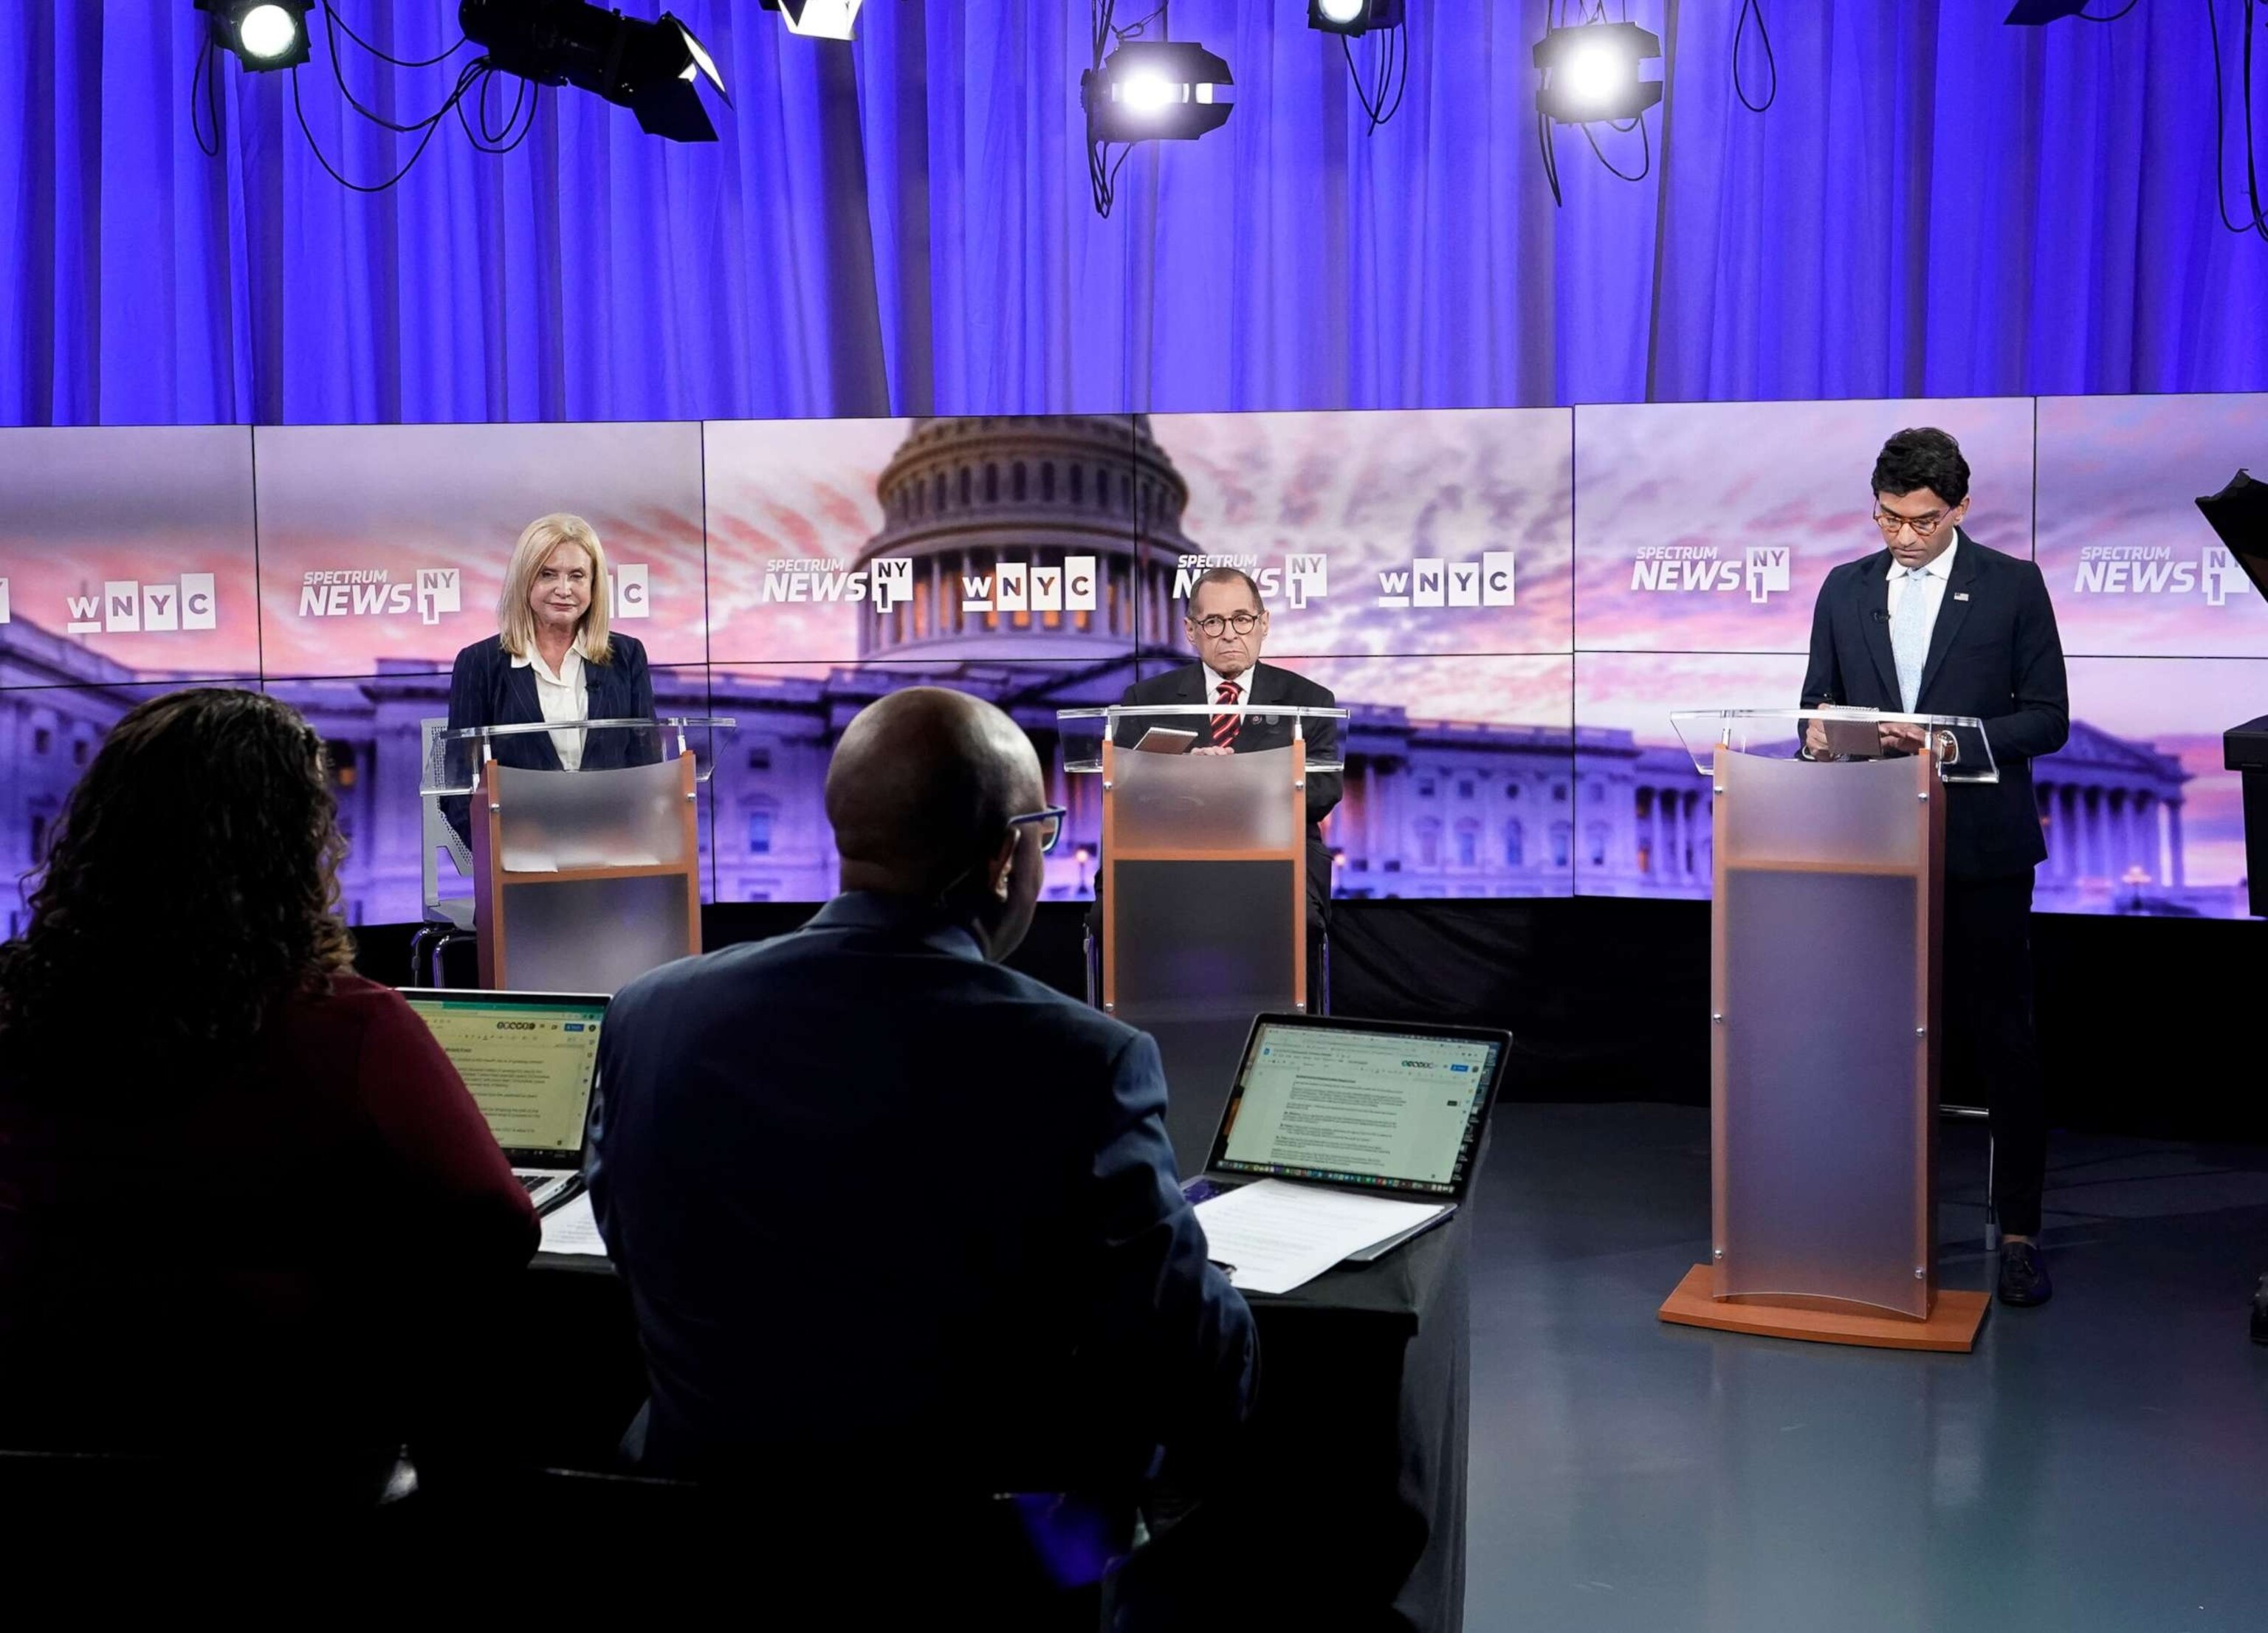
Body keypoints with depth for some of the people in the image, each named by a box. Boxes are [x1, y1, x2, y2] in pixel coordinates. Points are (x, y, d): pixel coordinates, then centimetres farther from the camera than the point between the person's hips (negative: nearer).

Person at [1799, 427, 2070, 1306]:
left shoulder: (2013, 585, -1)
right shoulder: (1845, 590, 9)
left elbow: (2047, 717, -3)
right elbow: (1819, 703, 13)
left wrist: (1953, 738, -19)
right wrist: (1821, 732, -11)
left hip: (1980, 847, -3)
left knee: (2001, 1038, 1)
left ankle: (2018, 1230, 9)